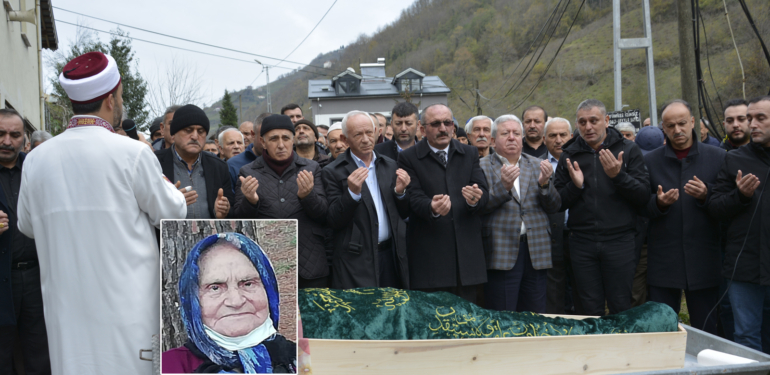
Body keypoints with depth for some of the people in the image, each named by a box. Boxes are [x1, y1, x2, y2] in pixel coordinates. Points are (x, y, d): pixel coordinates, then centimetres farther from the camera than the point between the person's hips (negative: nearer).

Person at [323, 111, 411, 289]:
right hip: (356, 260, -4)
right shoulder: (334, 172, -4)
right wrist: (352, 192, -22)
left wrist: (400, 192, -7)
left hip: (391, 255, 4)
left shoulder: (390, 165, 10)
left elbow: (403, 214, 13)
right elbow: (334, 221, -8)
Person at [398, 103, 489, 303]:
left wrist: (476, 199, -21)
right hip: (429, 255, -3)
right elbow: (414, 197, -9)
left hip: (467, 249, 3)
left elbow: (484, 192, 3)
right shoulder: (408, 158, 2)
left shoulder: (470, 154, 13)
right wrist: (432, 208, -31)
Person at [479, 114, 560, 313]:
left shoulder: (537, 166, 14)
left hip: (536, 252, 4)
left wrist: (545, 184, -12)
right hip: (501, 252, -4)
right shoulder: (482, 167, 3)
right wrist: (503, 186, -24)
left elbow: (554, 206, 7)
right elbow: (479, 206, -9)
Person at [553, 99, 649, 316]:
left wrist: (618, 176, -17)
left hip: (619, 241, -2)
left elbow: (644, 196, -4)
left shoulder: (628, 150, 3)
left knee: (620, 309, 2)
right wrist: (575, 185, -10)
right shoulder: (569, 155, 9)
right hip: (582, 243, 2)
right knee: (590, 310, 7)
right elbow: (558, 204, 7)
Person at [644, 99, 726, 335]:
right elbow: (641, 208, 4)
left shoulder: (717, 157, 4)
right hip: (663, 261, 1)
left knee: (706, 331, 7)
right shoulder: (650, 161, 6)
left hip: (704, 261, 0)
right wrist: (659, 203, -16)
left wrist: (706, 196, -16)